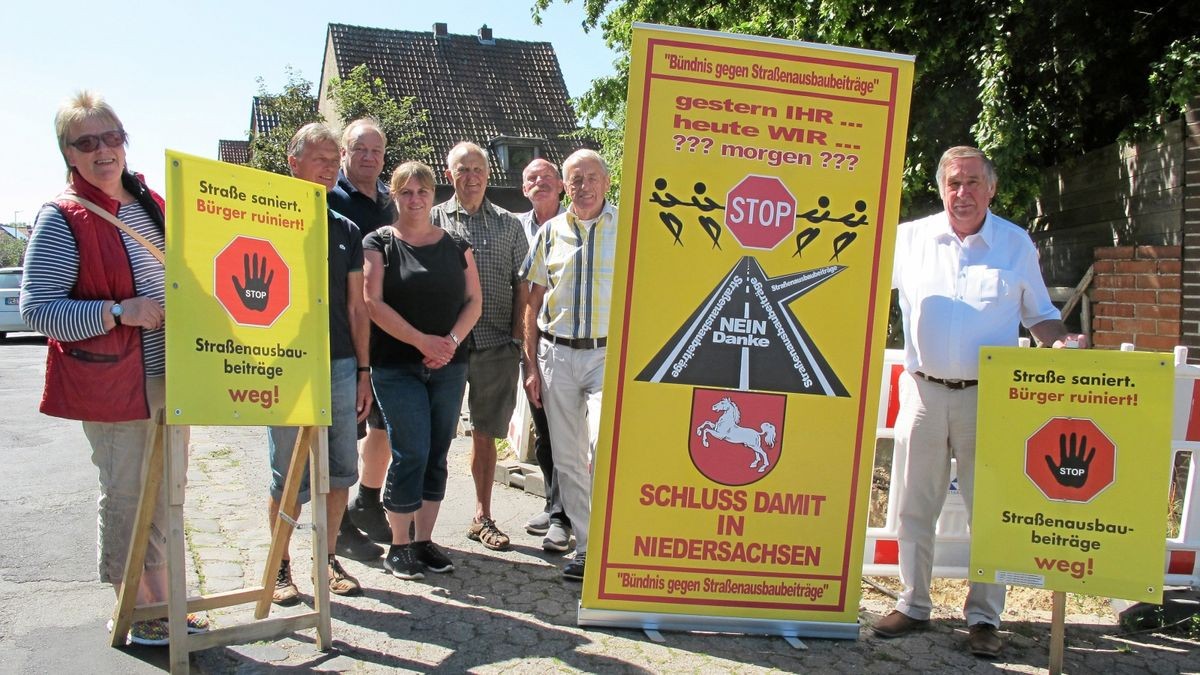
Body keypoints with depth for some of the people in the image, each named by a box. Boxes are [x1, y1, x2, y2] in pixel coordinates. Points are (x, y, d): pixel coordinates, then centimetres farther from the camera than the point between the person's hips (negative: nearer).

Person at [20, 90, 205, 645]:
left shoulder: (151, 203, 10)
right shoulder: (61, 219, -11)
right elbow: (36, 309, -15)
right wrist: (118, 311, -24)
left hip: (168, 375, 7)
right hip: (111, 383, -7)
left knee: (164, 494, 14)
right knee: (124, 495, 3)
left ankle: (160, 602, 28)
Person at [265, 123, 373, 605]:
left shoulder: (346, 231, 12)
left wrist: (363, 371, 11)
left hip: (340, 367, 5)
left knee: (341, 470, 8)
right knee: (289, 476, 2)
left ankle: (329, 558, 22)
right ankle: (280, 567, 16)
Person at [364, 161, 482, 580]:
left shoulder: (455, 245, 11)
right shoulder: (379, 243, 1)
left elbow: (474, 300, 8)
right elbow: (373, 302, -8)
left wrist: (452, 340, -9)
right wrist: (422, 340, -15)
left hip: (449, 367, 4)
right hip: (397, 367, -4)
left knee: (437, 454, 7)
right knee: (411, 453, -8)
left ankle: (424, 540, 18)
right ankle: (398, 546, 6)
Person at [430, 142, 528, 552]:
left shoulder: (508, 225, 11)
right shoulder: (433, 220, 5)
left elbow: (522, 286, 11)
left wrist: (516, 337, 2)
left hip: (496, 347, 2)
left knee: (486, 434, 10)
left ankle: (482, 517, 21)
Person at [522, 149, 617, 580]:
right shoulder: (550, 232, 10)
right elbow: (534, 302, 11)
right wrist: (530, 365, 6)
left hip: (609, 353, -3)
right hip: (557, 354, 4)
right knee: (567, 459, 8)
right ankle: (585, 546, 21)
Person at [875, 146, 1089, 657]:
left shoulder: (1017, 245, 5)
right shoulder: (910, 238, 5)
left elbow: (1040, 316, 10)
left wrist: (1063, 342, -9)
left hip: (989, 398, -1)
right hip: (925, 391, 1)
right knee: (916, 507, 9)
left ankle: (984, 618, 14)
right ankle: (913, 605, 22)